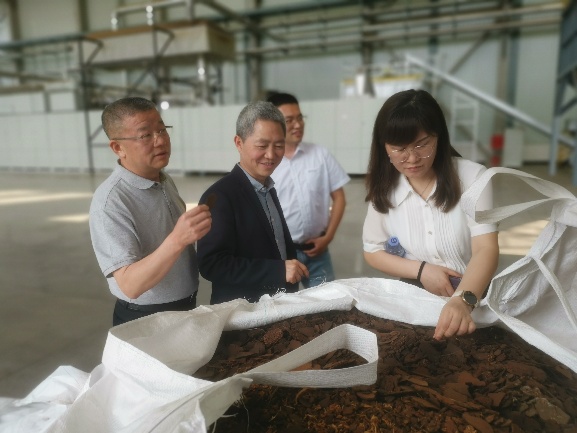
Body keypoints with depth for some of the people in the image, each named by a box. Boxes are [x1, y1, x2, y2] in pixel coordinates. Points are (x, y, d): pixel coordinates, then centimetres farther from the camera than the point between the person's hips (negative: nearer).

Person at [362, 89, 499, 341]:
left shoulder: (472, 176, -8)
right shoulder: (384, 187, -2)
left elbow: (486, 249, -16)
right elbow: (372, 251, 6)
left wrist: (463, 300, -33)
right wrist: (421, 270, -9)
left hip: (474, 297, -1)